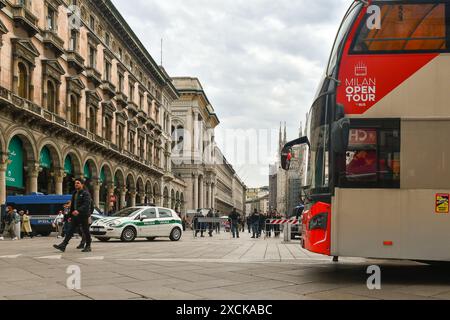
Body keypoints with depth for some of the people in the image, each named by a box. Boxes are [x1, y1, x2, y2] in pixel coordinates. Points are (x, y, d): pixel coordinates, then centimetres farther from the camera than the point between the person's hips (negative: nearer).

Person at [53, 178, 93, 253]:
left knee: (85, 231, 1)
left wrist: (78, 211, -33)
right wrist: (71, 215, 18)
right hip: (75, 215, 7)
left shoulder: (86, 193, -8)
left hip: (83, 215, -7)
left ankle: (88, 247, 11)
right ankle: (63, 245, -6)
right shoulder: (75, 193, 17)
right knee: (71, 230, 0)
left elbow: (86, 204, -21)